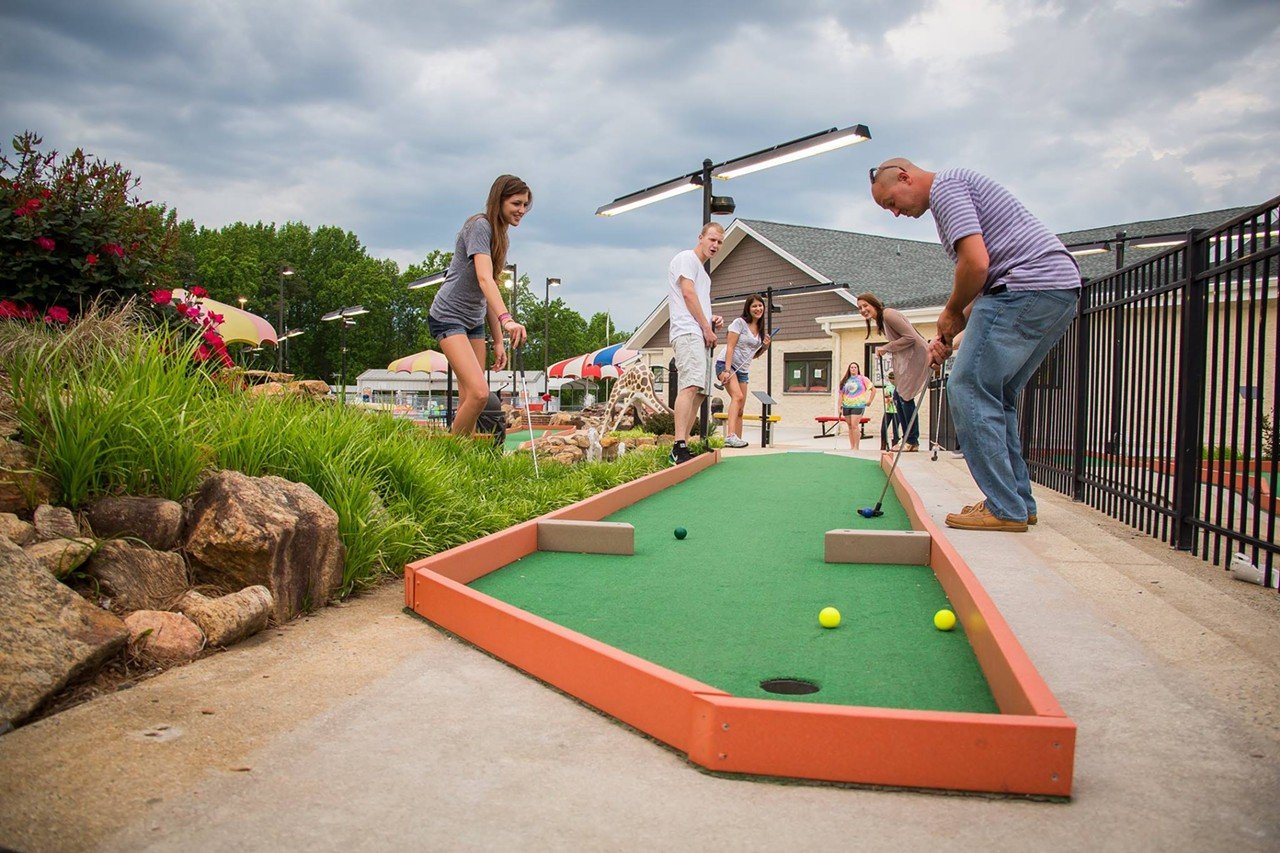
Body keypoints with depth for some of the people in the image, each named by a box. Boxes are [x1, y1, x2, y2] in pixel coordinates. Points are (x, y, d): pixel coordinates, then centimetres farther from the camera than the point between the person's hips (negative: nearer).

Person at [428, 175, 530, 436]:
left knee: (468, 400, 4)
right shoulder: (480, 226, -12)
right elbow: (484, 278, -28)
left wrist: (498, 341, 13)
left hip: (474, 322, 9)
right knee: (479, 393, -21)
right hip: (448, 317, -9)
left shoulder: (500, 236, 15)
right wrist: (507, 319, -42)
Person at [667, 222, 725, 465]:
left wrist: (712, 319, 14)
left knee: (699, 392, 4)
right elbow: (688, 294, -10)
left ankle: (682, 448, 3)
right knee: (690, 386, -24)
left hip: (701, 336, 11)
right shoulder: (686, 258, 2)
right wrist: (707, 328, -10)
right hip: (688, 332, -11)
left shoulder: (701, 271, 31)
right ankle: (679, 447, -34)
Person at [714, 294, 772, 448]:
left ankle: (738, 440, 7)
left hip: (743, 370, 8)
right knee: (738, 396, -29)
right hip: (725, 364, -8)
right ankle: (730, 435, -41)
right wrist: (727, 370, -22)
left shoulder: (761, 330, 14)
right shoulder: (739, 322, -7)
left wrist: (765, 346, 1)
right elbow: (730, 347, -13)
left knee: (740, 410, 4)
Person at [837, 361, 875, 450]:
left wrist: (869, 401, 1)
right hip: (847, 406, 4)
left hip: (858, 405, -4)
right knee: (850, 426, 8)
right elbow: (841, 394, 11)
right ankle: (851, 446, 13)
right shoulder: (845, 380, 12)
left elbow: (873, 389, 5)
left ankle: (856, 447, -10)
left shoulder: (862, 379, 3)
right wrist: (840, 406, 4)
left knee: (855, 425, -14)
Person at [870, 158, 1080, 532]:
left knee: (969, 389, -8)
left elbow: (976, 264, -19)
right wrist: (949, 335, 17)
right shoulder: (957, 185, 28)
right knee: (997, 395, 15)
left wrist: (951, 312, -2)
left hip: (1029, 285, -11)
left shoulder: (945, 186, -5)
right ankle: (1018, 502, 17)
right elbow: (986, 280, 26)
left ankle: (1004, 509, -8)